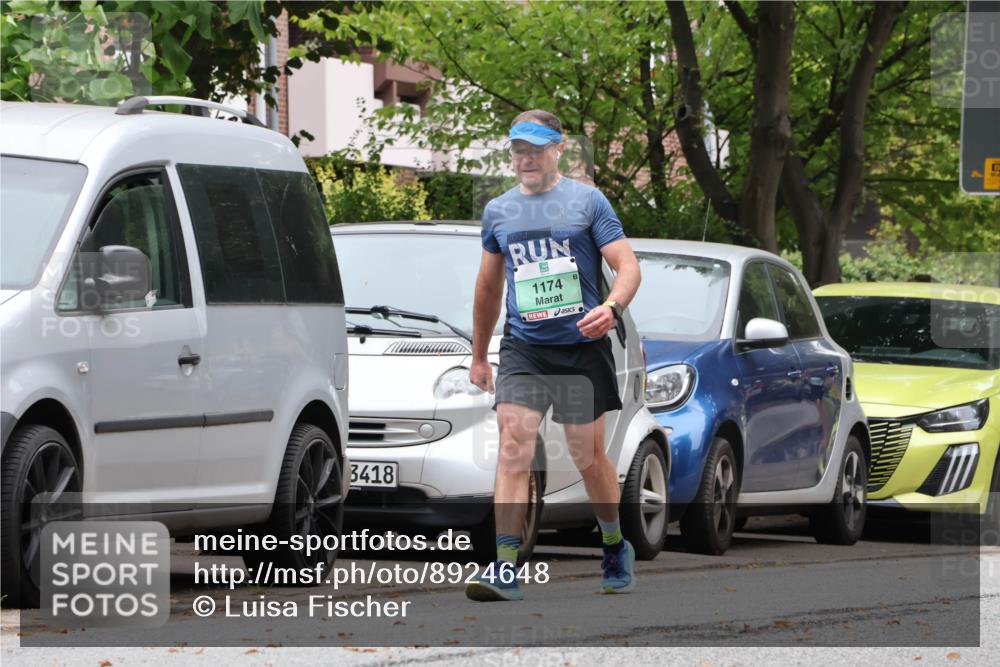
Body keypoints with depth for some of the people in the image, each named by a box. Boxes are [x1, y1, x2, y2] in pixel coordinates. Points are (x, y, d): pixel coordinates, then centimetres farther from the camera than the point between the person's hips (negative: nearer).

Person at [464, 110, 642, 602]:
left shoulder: (587, 201, 0)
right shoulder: (497, 211, 11)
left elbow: (627, 265, -5)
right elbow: (488, 286, 22)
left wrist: (611, 307, -26)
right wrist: (478, 356, 24)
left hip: (582, 346, -2)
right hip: (522, 349, 2)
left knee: (588, 457, 7)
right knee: (513, 449, -14)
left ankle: (617, 548, 32)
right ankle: (505, 568, -21)